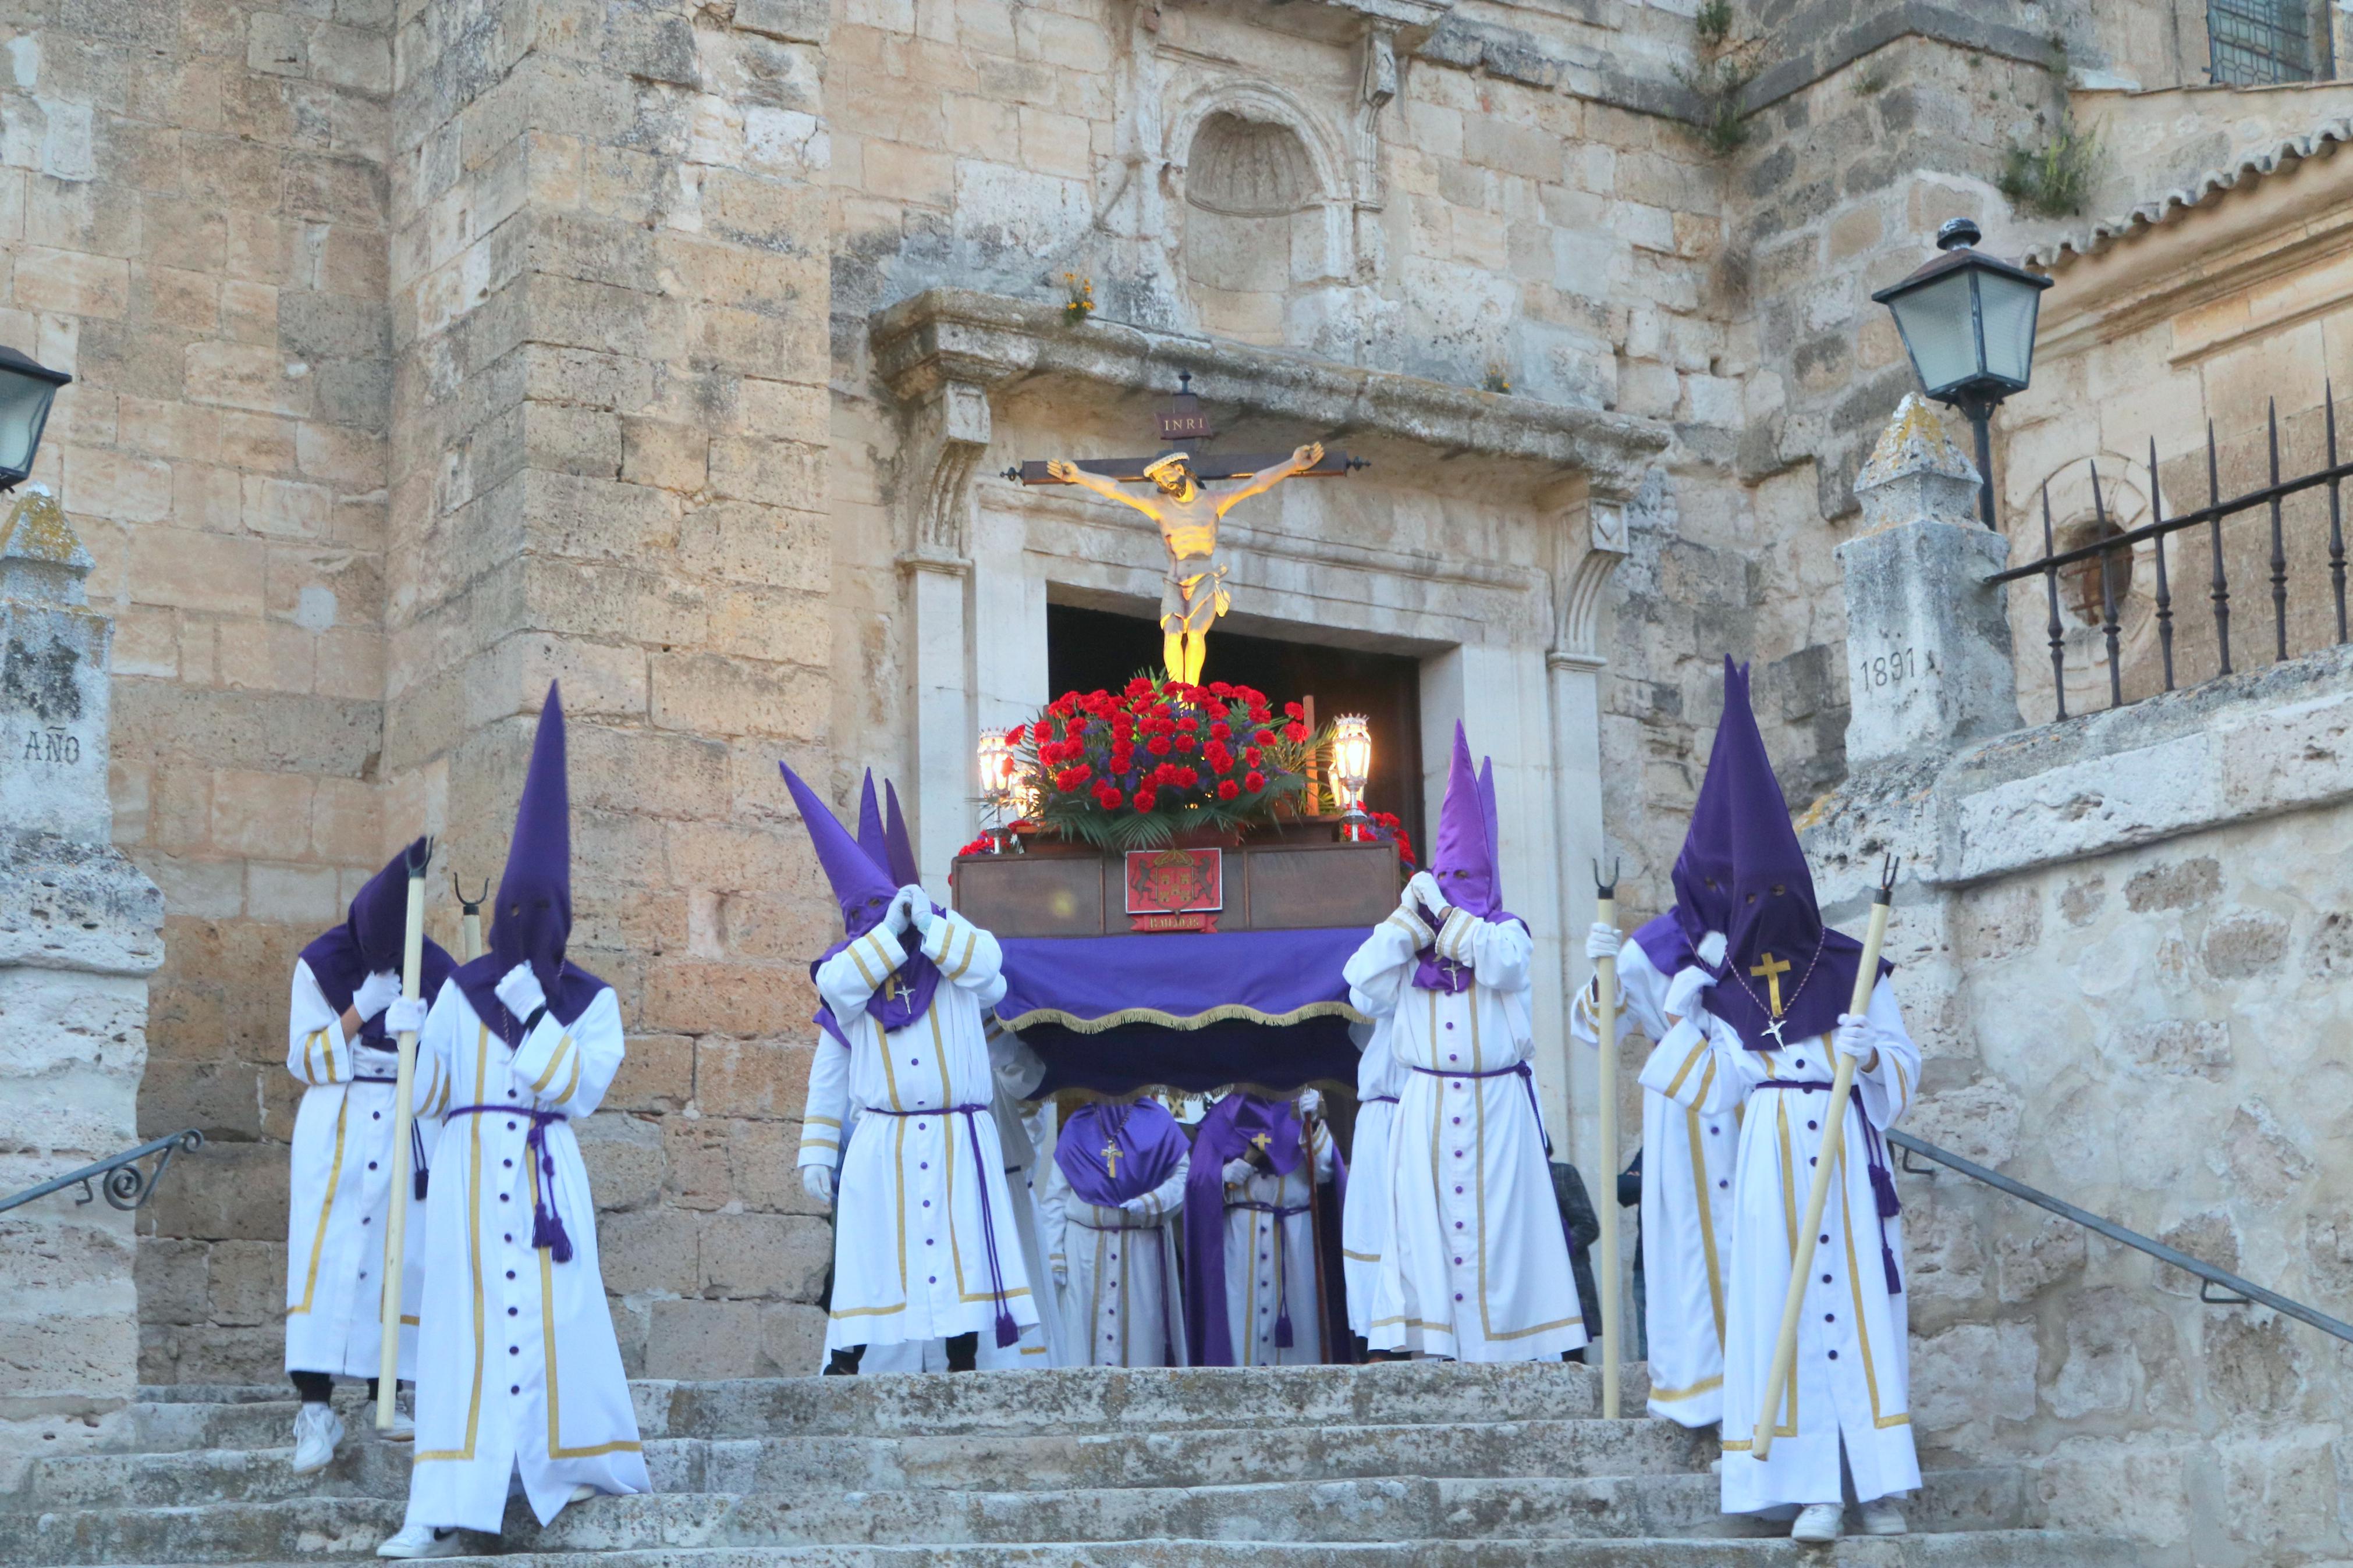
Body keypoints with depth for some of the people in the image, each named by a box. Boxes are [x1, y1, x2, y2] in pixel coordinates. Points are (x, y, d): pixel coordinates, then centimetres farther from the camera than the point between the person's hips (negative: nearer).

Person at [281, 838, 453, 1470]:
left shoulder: (434, 971, 2)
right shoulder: (320, 965, -3)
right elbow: (303, 1059, -3)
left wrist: (422, 1029, -18)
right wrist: (361, 1010, -15)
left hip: (408, 1130, 2)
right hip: (336, 1128, -2)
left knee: (397, 1260, -1)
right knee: (325, 1254, -11)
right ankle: (315, 1407, -14)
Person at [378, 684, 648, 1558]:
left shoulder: (592, 1004, 8)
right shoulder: (462, 993, 11)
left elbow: (579, 1086, -7)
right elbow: (426, 1096, 14)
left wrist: (535, 1012, -8)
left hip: (548, 1175, 0)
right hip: (468, 1172, 1)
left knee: (555, 1321, -5)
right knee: (466, 1328, -6)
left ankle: (581, 1470, 12)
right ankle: (445, 1516, -10)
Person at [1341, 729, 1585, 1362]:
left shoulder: (1506, 932, 4)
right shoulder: (1407, 944, 10)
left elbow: (1503, 963, -19)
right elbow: (1364, 992, -5)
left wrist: (1444, 914, -11)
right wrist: (1410, 920, -5)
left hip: (1496, 1104, -2)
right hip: (1426, 1105, 2)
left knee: (1499, 1217, -3)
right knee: (1426, 1219, 0)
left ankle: (1510, 1336, 0)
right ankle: (1431, 1337, 2)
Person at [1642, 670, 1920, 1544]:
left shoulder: (1854, 970, 6)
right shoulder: (1725, 990, 12)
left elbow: (1905, 1066, 3)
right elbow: (1715, 1088, 6)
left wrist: (1870, 1056, -16)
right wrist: (1684, 1032, -2)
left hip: (1848, 1153, -2)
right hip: (1768, 1160, 2)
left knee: (1859, 1303, -6)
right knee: (1782, 1308, -4)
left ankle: (1881, 1484, -2)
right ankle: (1816, 1489, -4)